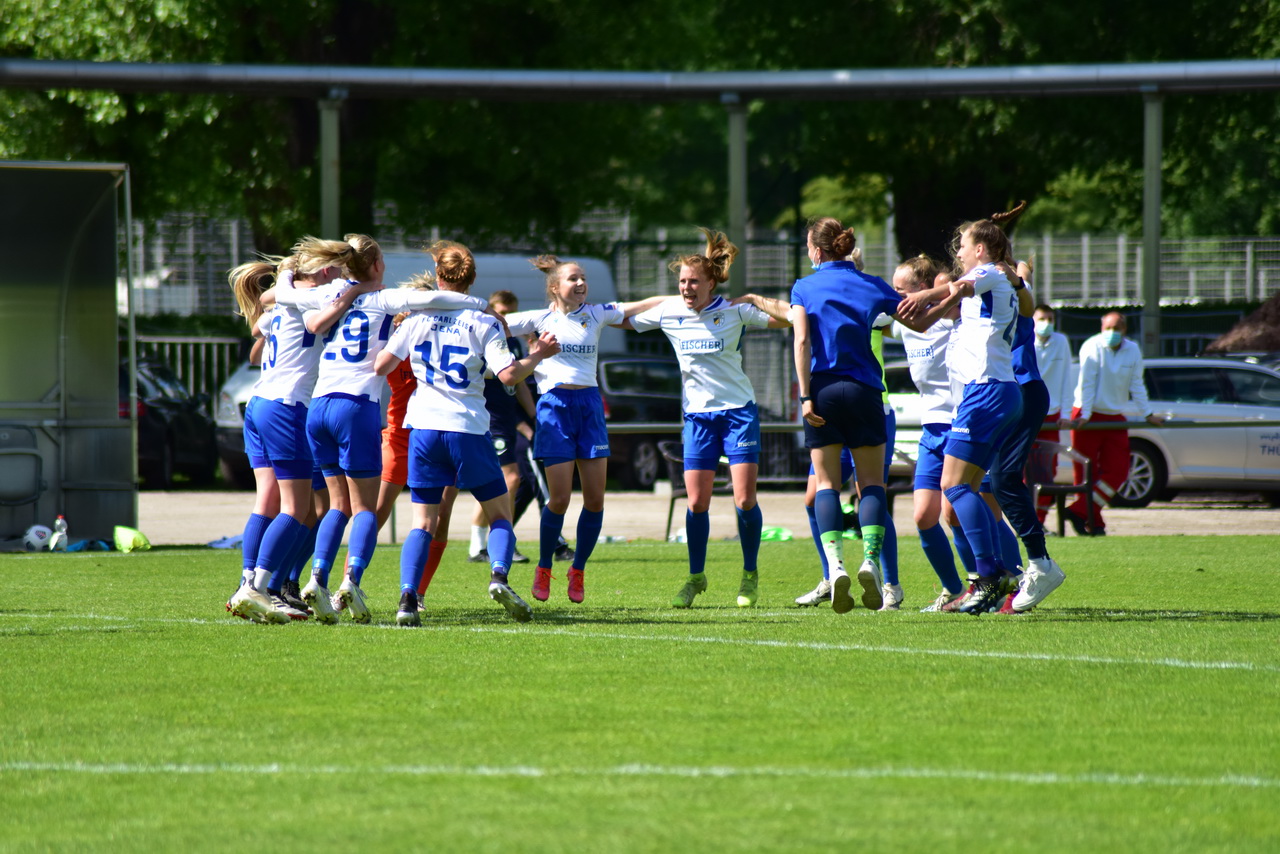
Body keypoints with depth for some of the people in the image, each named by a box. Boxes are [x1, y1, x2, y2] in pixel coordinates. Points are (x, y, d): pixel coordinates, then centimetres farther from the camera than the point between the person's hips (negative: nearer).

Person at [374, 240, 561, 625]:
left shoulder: (417, 319, 4)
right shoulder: (483, 323, -1)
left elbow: (380, 365, 2)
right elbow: (508, 374, -10)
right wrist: (537, 355, 7)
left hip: (423, 428, 2)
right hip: (469, 430, -2)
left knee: (423, 522, 6)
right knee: (500, 514, 12)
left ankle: (408, 597, -13)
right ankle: (499, 576, -15)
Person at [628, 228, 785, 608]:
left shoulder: (734, 311, -6)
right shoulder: (668, 312, 0)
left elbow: (785, 320, -4)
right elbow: (623, 320, 13)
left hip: (738, 410, -2)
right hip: (697, 415, 2)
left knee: (745, 499, -7)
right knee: (697, 502, -2)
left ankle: (750, 575, 10)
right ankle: (695, 577, 16)